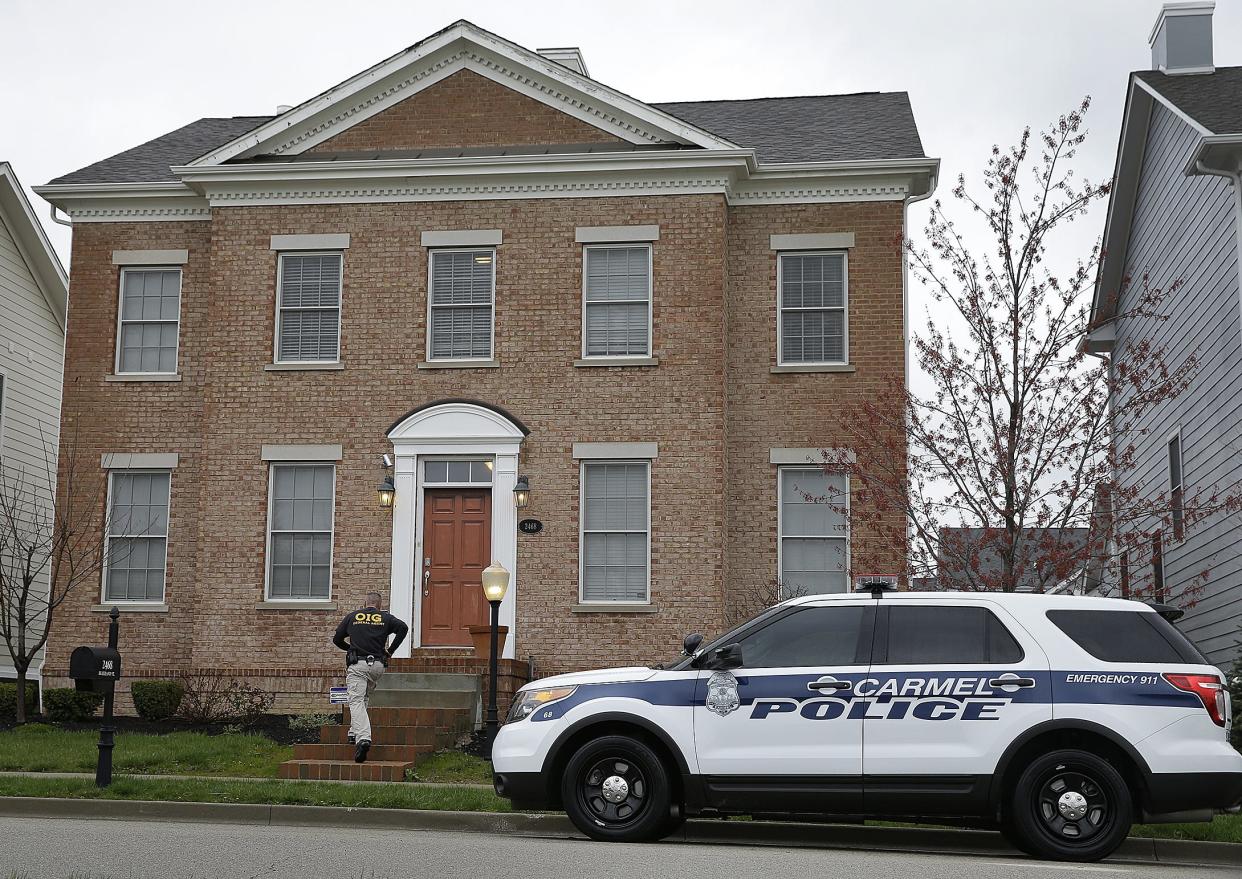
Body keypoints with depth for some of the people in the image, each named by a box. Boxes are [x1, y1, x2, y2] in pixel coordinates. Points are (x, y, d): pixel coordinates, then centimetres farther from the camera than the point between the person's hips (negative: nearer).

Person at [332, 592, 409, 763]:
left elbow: (337, 639, 16)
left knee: (356, 701, -10)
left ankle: (362, 737, -30)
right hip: (378, 664, 2)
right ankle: (355, 732, 20)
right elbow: (403, 628, -6)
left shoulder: (352, 617, 13)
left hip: (357, 664, -2)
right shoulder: (385, 617, 11)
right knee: (365, 698, 23)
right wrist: (390, 650, 2)